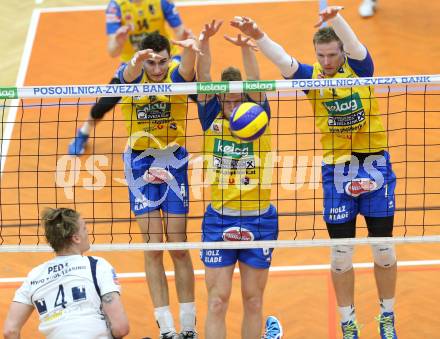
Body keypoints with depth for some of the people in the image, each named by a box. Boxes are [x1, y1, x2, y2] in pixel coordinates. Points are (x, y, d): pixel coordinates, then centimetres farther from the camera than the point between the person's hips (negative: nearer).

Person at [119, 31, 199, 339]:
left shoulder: (178, 74, -13)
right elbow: (128, 75, -37)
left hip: (174, 161, 0)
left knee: (179, 246, 2)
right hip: (140, 161, 0)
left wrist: (190, 49, -63)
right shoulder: (133, 74, -12)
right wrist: (136, 62, -63)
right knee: (153, 247, -1)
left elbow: (187, 68, -38)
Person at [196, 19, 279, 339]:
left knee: (253, 301, 9)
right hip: (218, 219, 0)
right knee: (217, 301, -2)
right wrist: (204, 41, -26)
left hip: (259, 220, 0)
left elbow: (255, 84, -17)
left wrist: (245, 46, -32)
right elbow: (203, 80, -11)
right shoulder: (212, 121, 0)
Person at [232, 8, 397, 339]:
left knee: (384, 249, 6)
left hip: (375, 163, -1)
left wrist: (336, 18, -49)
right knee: (341, 253, 3)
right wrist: (258, 36, -41)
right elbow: (283, 61, -21)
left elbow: (354, 46, -27)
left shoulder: (359, 68, -6)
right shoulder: (312, 76, -4)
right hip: (336, 170, 1)